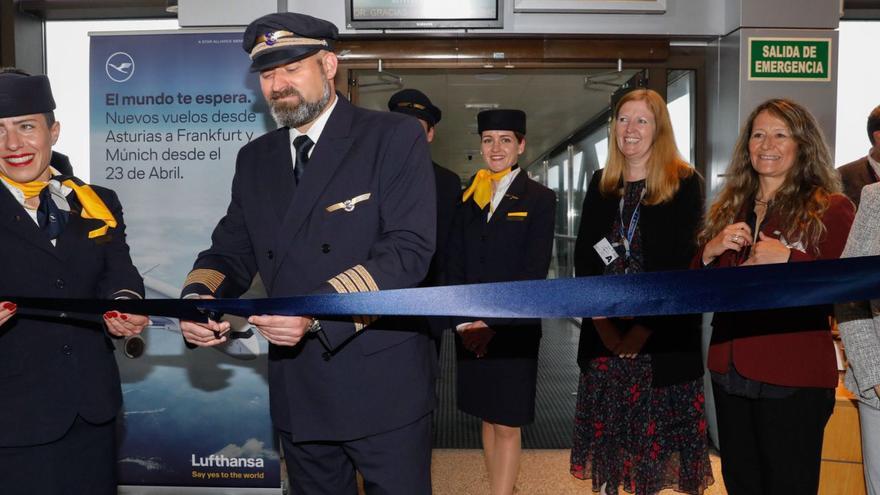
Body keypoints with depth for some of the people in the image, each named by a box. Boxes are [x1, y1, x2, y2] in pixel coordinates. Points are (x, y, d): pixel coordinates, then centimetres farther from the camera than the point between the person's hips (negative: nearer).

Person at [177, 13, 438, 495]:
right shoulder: (254, 159, 10)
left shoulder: (395, 137, -8)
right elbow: (231, 251, 10)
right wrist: (198, 295, -13)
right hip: (297, 388, 5)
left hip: (382, 383, -5)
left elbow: (409, 249, -18)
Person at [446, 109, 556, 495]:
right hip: (471, 330, 4)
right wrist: (463, 321, -5)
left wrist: (491, 322, -13)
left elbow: (534, 271, -9)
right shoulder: (468, 198, 10)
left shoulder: (539, 199, -1)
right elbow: (455, 266, 7)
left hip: (514, 330, -4)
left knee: (507, 425, 1)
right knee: (489, 418, 13)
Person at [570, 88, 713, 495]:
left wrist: (643, 327, -14)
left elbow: (679, 263, -10)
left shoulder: (685, 184, -3)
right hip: (606, 332, 4)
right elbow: (584, 255, 5)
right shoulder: (601, 184, 10)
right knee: (607, 420, 9)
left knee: (659, 426, 3)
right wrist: (601, 317, -6)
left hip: (665, 334, -4)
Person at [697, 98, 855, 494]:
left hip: (794, 378, -5)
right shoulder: (728, 208, 10)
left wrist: (789, 260, -21)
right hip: (730, 372, 5)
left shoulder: (830, 209, -5)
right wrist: (709, 253, -5)